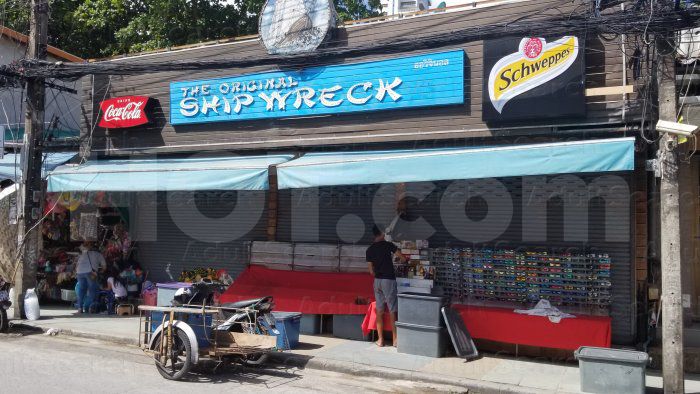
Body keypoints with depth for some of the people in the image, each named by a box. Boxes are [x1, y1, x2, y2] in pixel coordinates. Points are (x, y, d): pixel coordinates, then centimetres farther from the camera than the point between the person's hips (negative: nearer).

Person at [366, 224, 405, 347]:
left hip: (377, 281, 5)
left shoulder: (369, 249, 5)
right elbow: (403, 258, -3)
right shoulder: (388, 245, -7)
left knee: (379, 311, 9)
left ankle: (380, 339, 12)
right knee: (392, 311, 1)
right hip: (389, 280, -5)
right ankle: (395, 339, 4)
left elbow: (371, 271, 7)